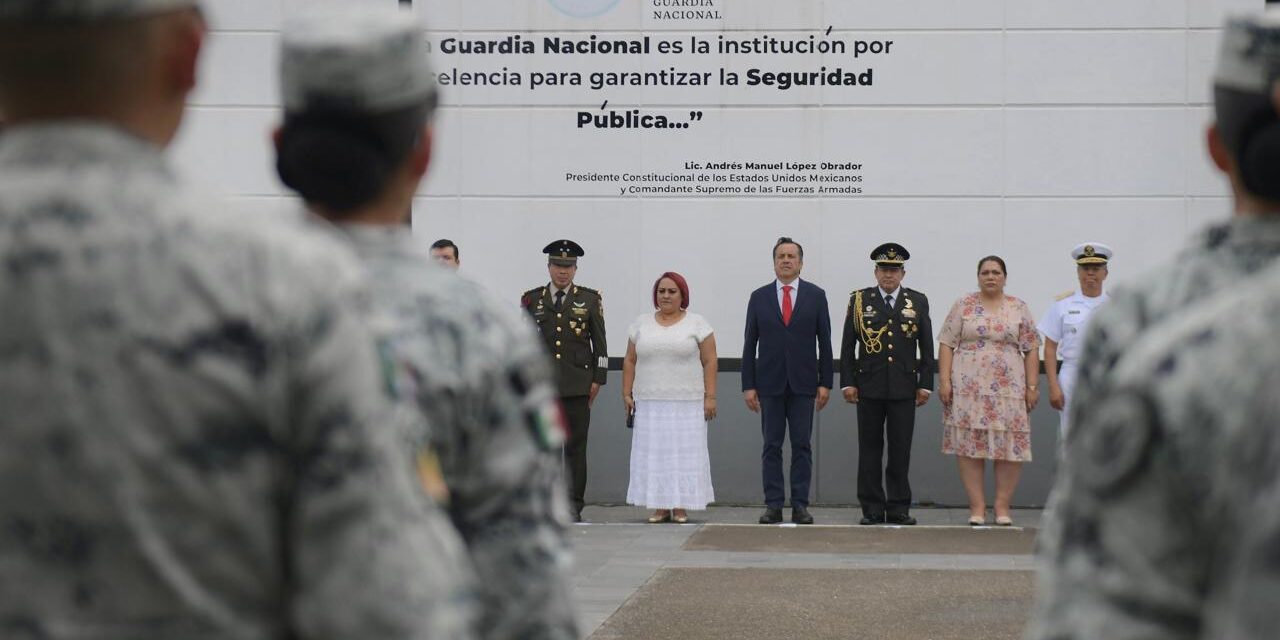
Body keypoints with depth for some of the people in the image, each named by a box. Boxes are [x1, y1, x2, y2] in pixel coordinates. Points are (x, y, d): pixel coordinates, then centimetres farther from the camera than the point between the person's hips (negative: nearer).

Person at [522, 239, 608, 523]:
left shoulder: (590, 299, 7)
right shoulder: (532, 299, 10)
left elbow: (600, 343, 8)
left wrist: (597, 379, 2)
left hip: (577, 386, -1)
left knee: (576, 448, -1)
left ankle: (574, 507, 3)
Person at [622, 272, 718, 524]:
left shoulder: (696, 324, 0)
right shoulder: (641, 324, 9)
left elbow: (709, 362, -2)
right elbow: (630, 361, 11)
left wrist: (710, 397, -8)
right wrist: (626, 393, 4)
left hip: (687, 405, -3)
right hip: (650, 404, 3)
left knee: (685, 452, -2)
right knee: (653, 453, 1)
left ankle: (681, 506, 4)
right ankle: (660, 506, 6)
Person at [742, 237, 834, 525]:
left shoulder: (816, 295, 4)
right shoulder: (759, 297, 6)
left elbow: (824, 341, 4)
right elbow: (750, 344, 5)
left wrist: (825, 383, -2)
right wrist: (748, 385, -1)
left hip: (803, 382, 0)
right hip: (769, 383, 1)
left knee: (802, 446, 1)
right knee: (772, 447, 2)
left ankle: (800, 505, 4)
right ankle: (773, 506, 5)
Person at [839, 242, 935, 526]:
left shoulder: (918, 301, 7)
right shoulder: (859, 300, 5)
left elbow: (927, 347, 8)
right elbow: (847, 346, 4)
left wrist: (926, 384, 2)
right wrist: (847, 383, -2)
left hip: (904, 387, 0)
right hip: (869, 386, 0)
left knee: (901, 449, 2)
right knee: (870, 449, 2)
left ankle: (899, 508, 8)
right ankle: (872, 508, 6)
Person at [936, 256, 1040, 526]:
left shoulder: (1019, 309, 7)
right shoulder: (963, 306, 5)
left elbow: (1031, 350, 6)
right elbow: (946, 345, 3)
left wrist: (1032, 387, -1)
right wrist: (944, 380, -6)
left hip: (1008, 390, 1)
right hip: (968, 389, 0)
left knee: (1010, 446, -2)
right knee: (969, 445, -1)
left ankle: (1002, 507, 8)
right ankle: (977, 507, 5)